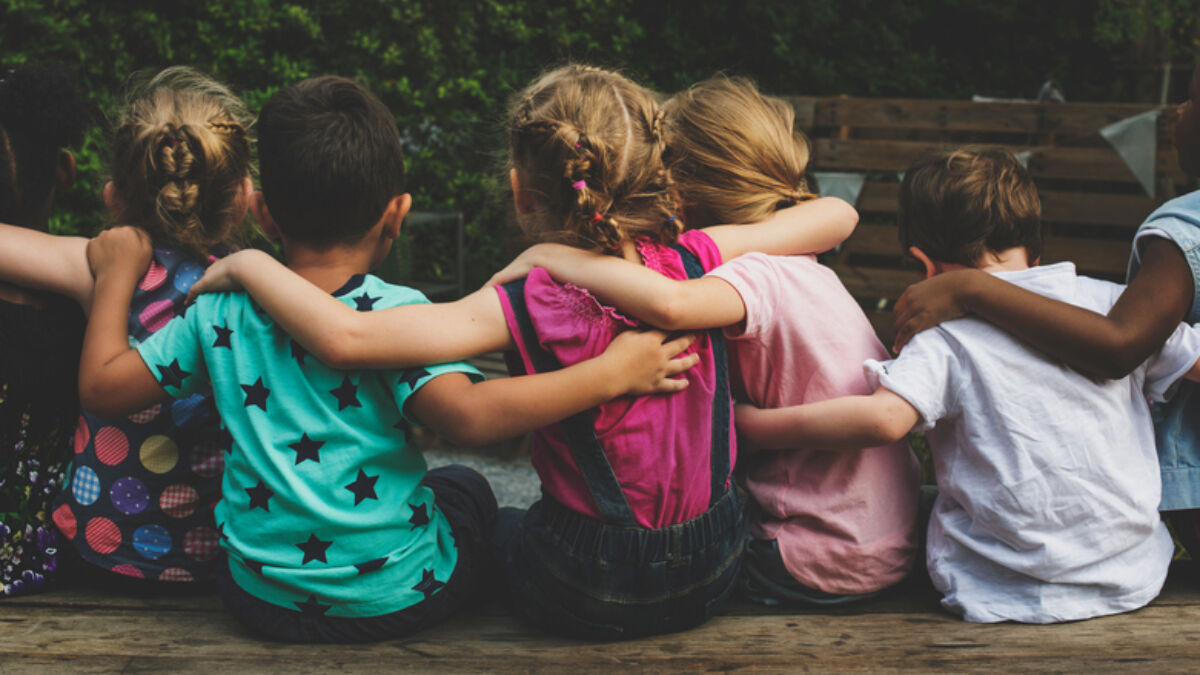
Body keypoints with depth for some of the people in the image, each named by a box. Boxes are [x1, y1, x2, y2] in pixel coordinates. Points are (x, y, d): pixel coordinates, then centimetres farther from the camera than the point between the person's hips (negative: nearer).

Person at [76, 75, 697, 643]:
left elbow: (102, 386, 1)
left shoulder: (220, 314, -7)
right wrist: (610, 373, -28)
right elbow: (467, 415, -32)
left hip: (263, 599, 3)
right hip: (394, 597, -3)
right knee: (466, 486, 27)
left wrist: (115, 272, 14)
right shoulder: (397, 313, -19)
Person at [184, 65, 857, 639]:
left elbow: (346, 337, -31)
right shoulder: (693, 263, -13)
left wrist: (247, 265, -16)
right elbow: (838, 215, 0)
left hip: (588, 598, -3)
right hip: (715, 572, 4)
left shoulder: (531, 306, -23)